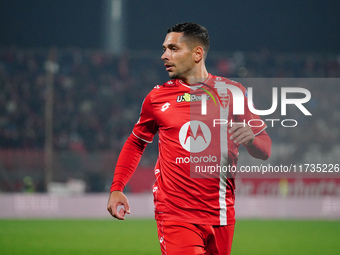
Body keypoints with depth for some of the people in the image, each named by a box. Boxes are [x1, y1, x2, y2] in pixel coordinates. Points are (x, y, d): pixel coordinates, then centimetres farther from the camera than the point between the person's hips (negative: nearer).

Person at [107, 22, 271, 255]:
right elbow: (136, 143, 19)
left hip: (220, 215, 1)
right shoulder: (158, 97, 6)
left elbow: (265, 151, 7)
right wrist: (117, 188, 8)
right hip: (174, 215, -1)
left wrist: (250, 138, -16)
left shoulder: (232, 92, 4)